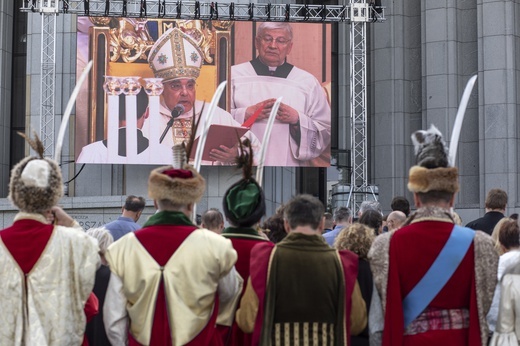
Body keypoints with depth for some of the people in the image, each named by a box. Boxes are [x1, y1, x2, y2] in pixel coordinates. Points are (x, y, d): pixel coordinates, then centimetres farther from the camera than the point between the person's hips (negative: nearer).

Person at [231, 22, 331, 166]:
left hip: (289, 162, 1)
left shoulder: (308, 82, 9)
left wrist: (297, 119, -10)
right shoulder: (234, 75, 6)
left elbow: (325, 134, 5)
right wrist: (247, 114, -15)